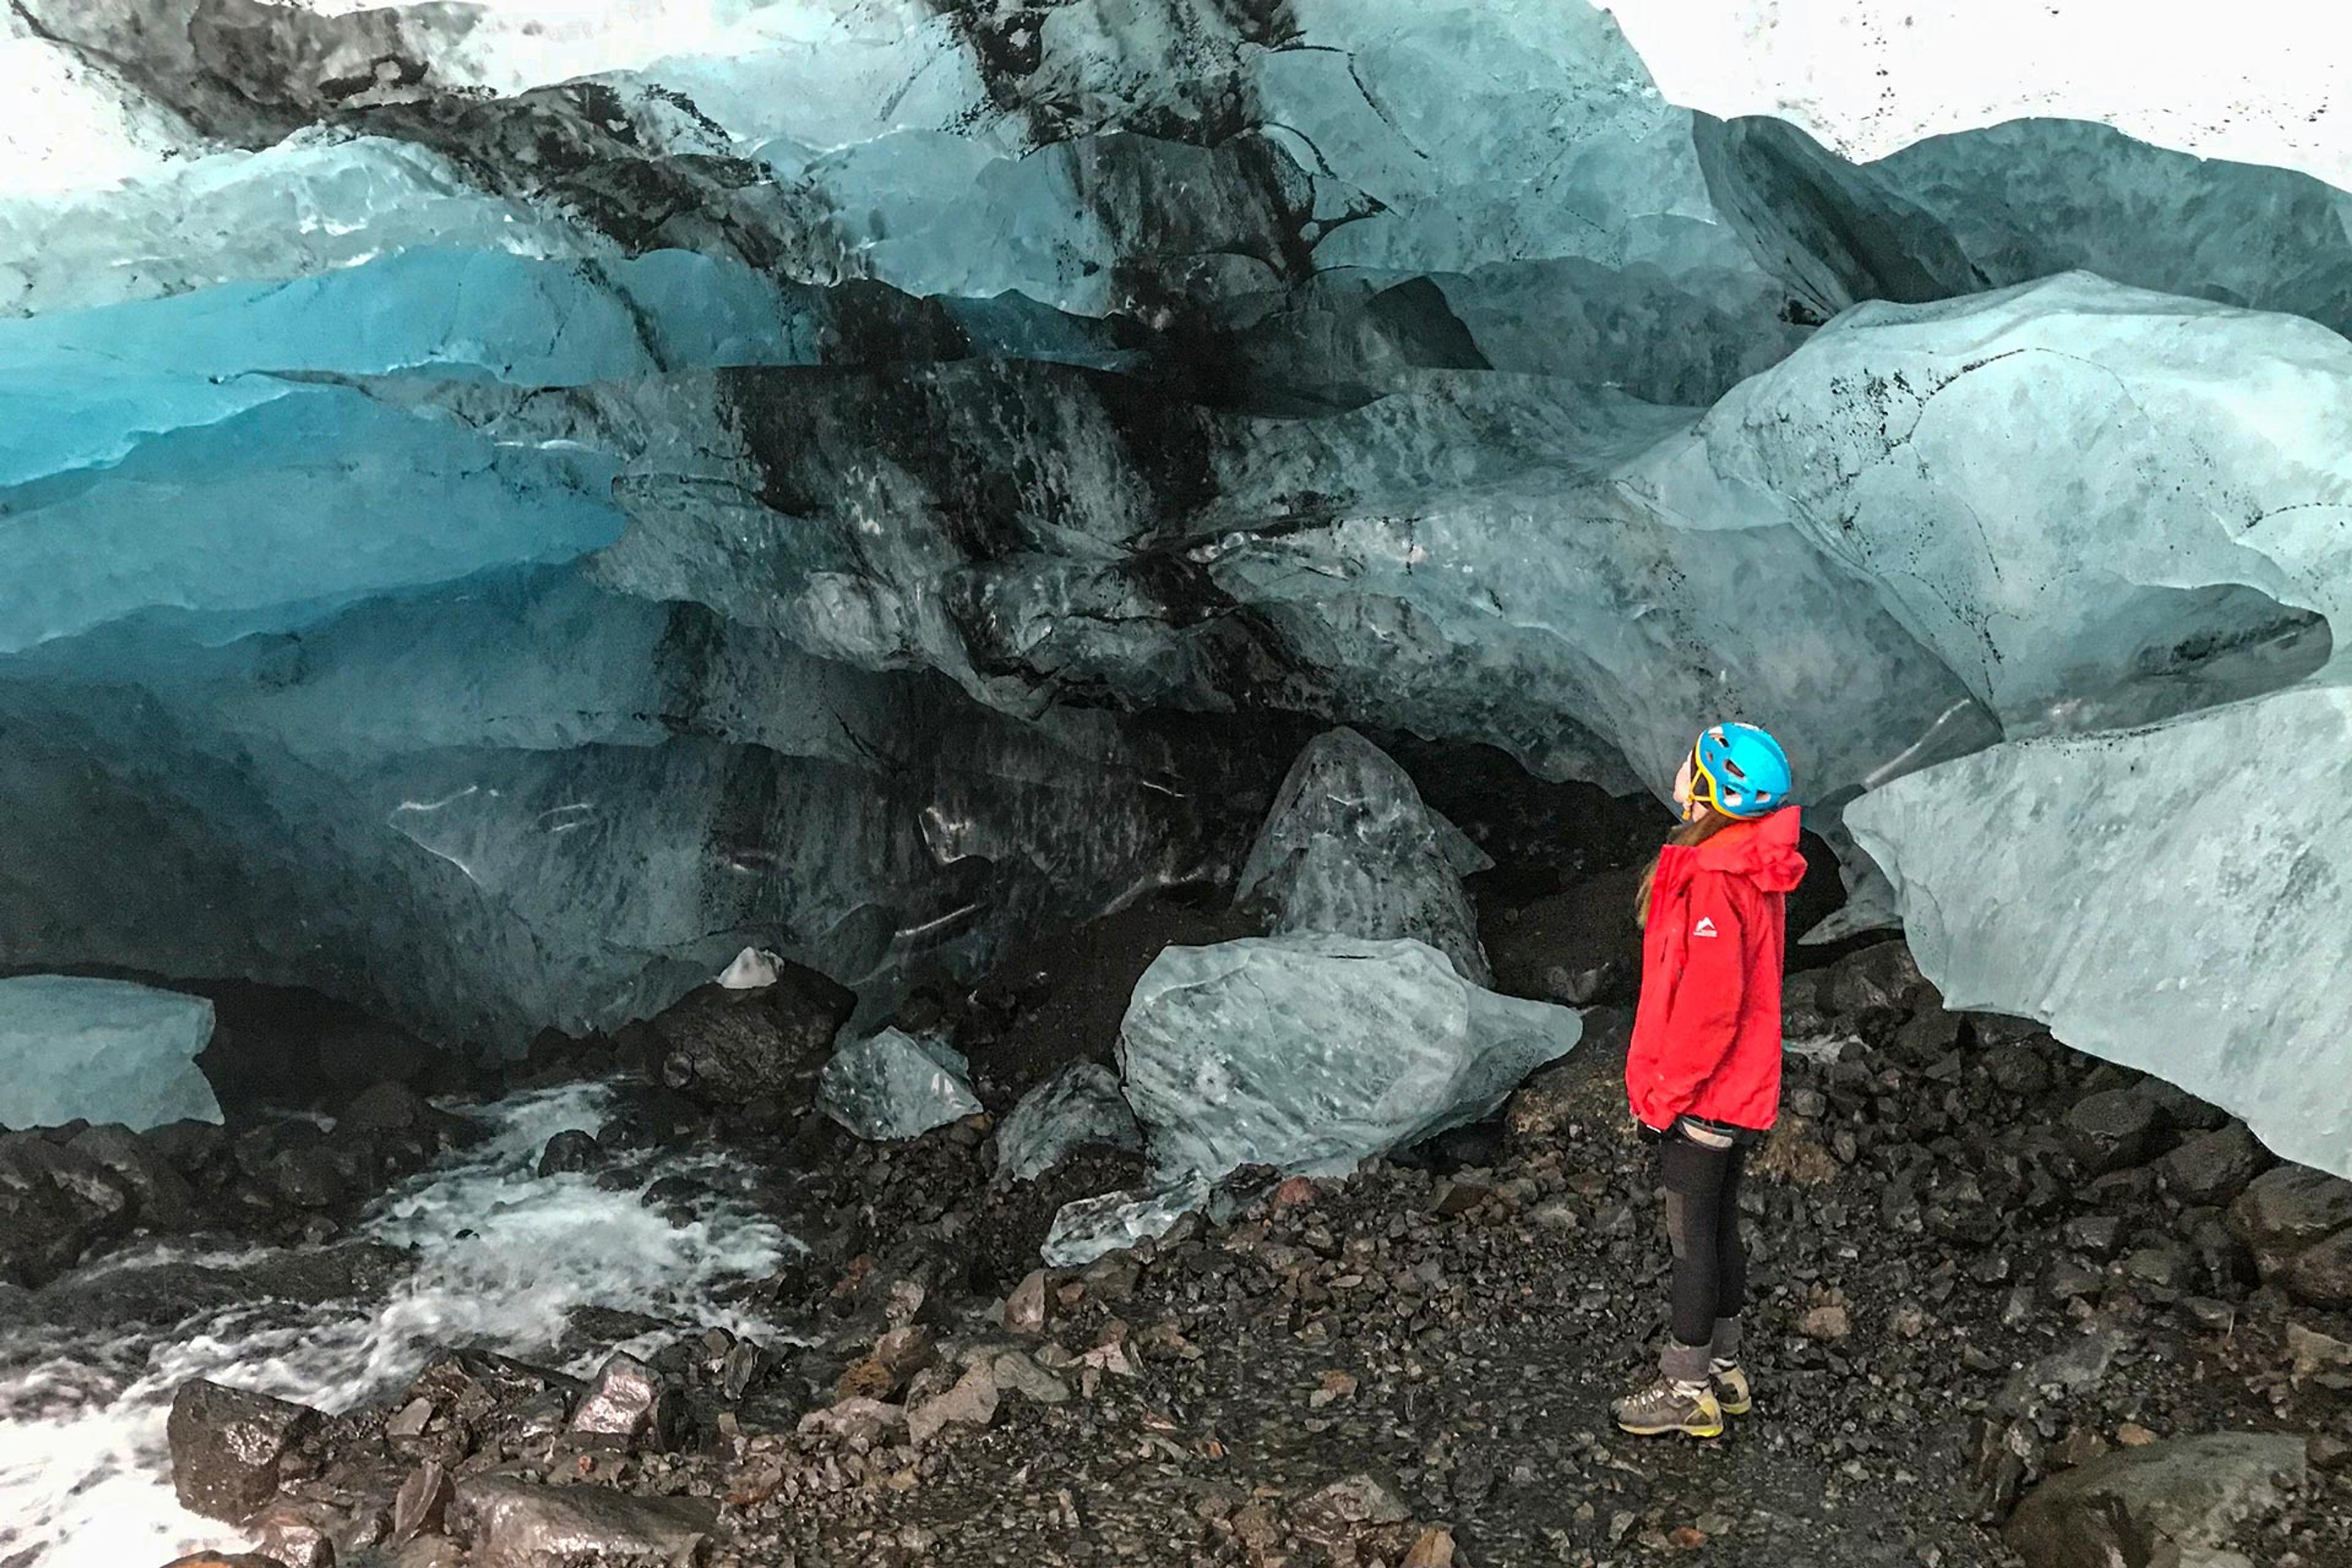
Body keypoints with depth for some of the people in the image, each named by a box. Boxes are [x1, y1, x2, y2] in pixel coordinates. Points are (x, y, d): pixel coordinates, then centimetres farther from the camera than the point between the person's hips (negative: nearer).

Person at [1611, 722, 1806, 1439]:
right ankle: (1723, 1369, 30)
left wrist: (1664, 1094, -16)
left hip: (1701, 1093, -9)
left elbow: (1709, 1003, -26)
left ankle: (1689, 1390, 14)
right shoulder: (1752, 868, 6)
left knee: (1692, 1236, 2)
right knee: (1719, 1227, 18)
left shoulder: (1713, 881, -25)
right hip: (1741, 1085, 9)